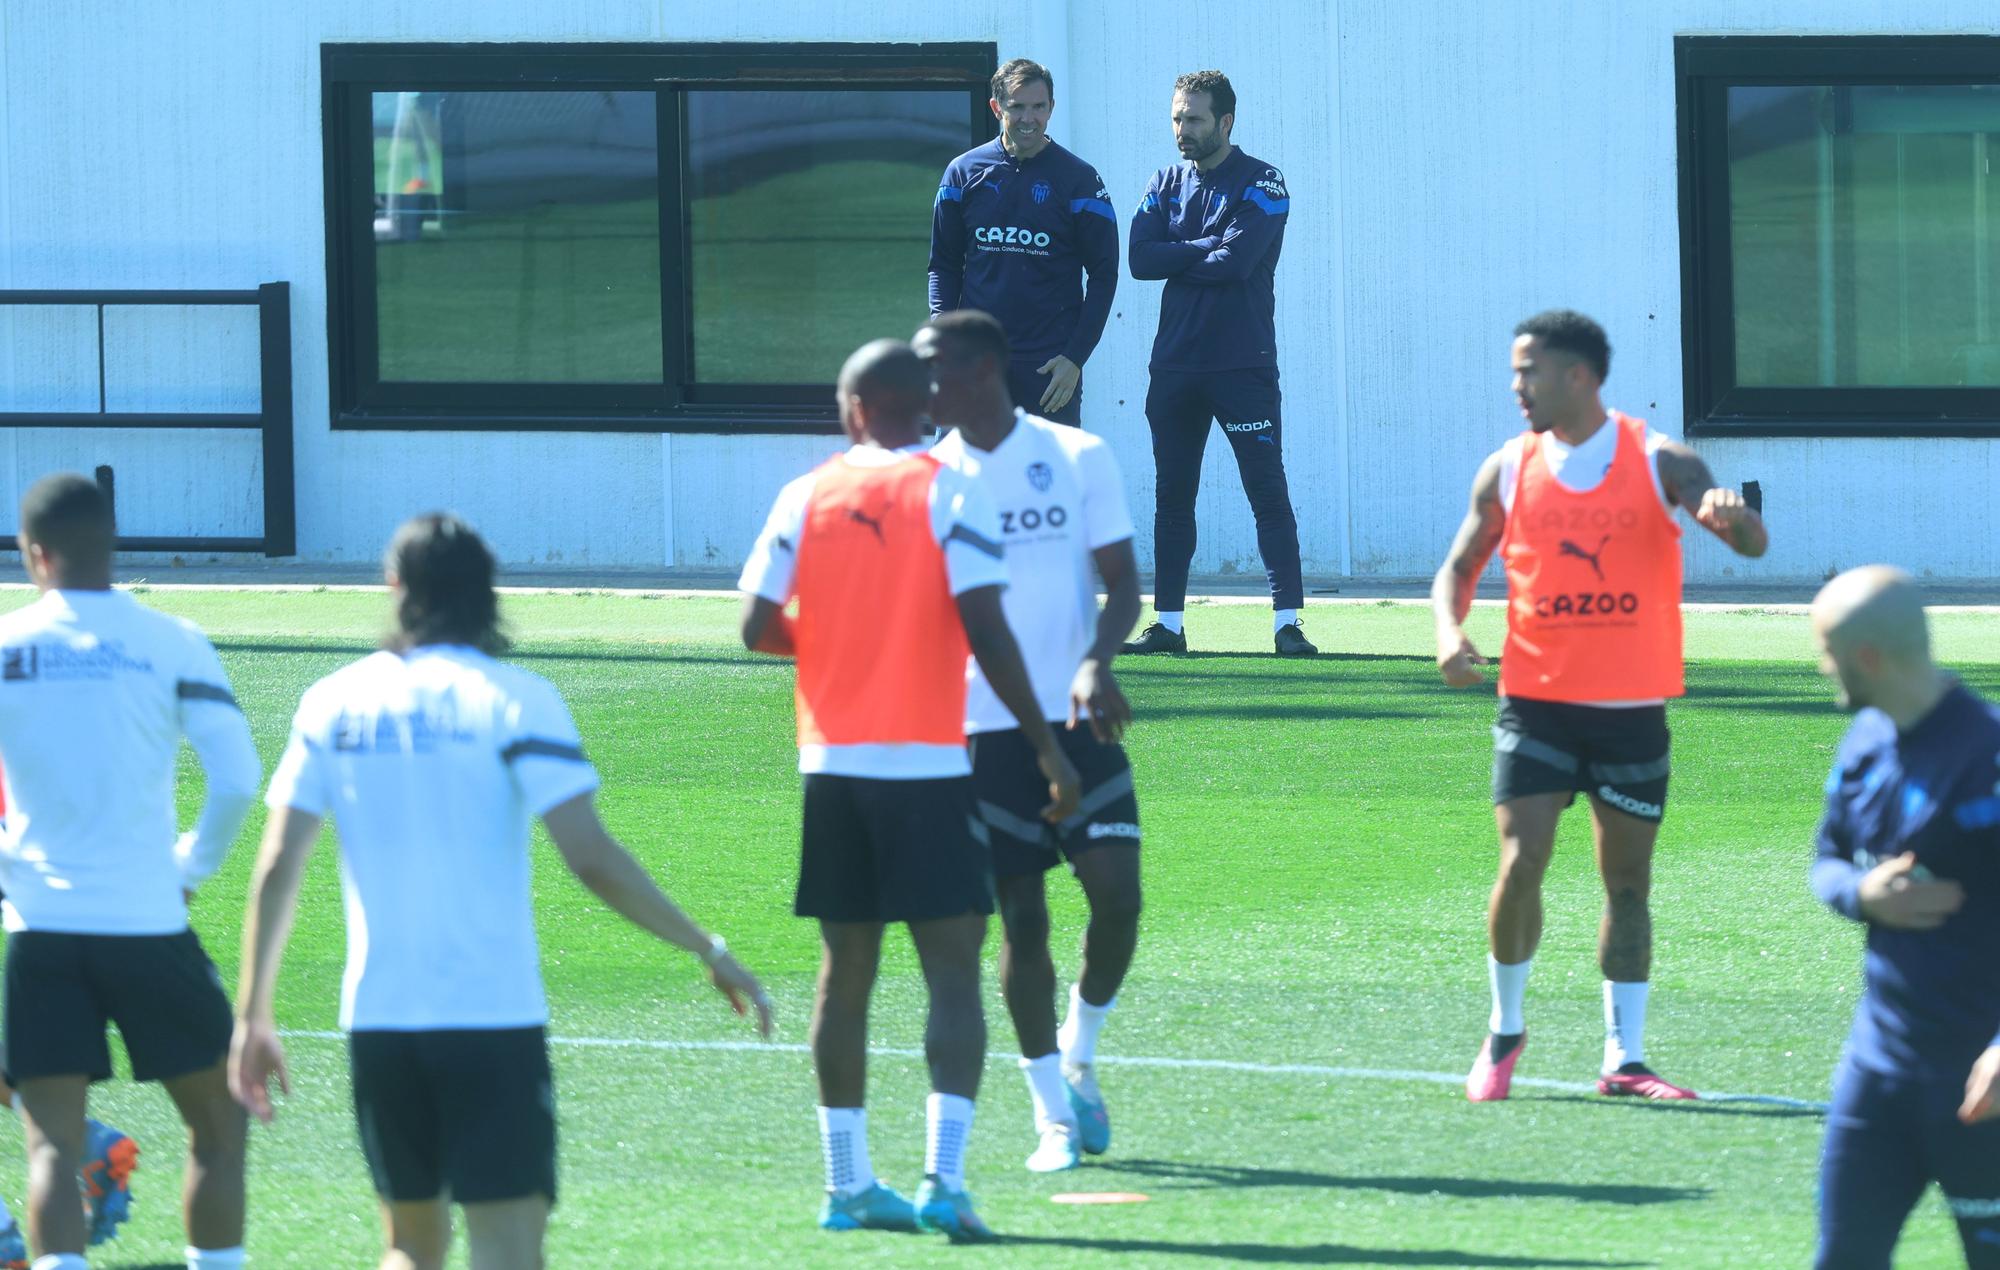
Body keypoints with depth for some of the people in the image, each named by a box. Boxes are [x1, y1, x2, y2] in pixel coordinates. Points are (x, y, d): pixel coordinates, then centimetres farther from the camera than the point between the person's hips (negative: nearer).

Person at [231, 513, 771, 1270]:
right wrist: (709, 951, -3)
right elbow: (592, 860, -12)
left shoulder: (333, 703, 5)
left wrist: (253, 1015, 11)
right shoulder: (514, 699, -5)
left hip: (377, 1019, 4)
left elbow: (276, 869, 4)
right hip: (492, 1017, -4)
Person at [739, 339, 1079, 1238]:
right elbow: (986, 631, -13)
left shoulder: (807, 497, 4)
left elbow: (757, 627, 0)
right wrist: (1047, 747, -8)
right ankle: (944, 1176, -16)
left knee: (846, 970, 11)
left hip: (832, 760, 4)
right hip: (926, 761, -4)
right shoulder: (949, 496, -5)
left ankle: (846, 1181, 14)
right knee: (952, 969, -3)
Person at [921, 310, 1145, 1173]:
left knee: (1116, 894, -12)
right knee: (1021, 917, -1)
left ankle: (1079, 1057, 14)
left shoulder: (1078, 457, 1)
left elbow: (1121, 584, 0)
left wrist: (1097, 663, -18)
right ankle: (1053, 1115, 8)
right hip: (982, 728, 1)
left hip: (1077, 719, -1)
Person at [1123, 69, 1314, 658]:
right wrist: (1208, 249, -9)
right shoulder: (1166, 184, 12)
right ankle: (1167, 623, 11)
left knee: (1268, 493, -6)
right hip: (1176, 362, 5)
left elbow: (1237, 261, -16)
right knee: (1172, 497, 7)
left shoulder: (1260, 185, -3)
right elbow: (1141, 259, -1)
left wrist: (1178, 259, -5)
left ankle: (1288, 620, -7)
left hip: (1243, 365, -5)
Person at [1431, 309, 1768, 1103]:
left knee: (1628, 881, 5)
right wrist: (1450, 632, -10)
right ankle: (1504, 1030, 11)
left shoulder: (1659, 462, -3)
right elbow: (1459, 567, 12)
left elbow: (1752, 544, -10)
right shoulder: (1508, 470, 3)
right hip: (1536, 702, 0)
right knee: (1520, 866, -10)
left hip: (1633, 708, 0)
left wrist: (1730, 515, -35)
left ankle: (1623, 1059, 12)